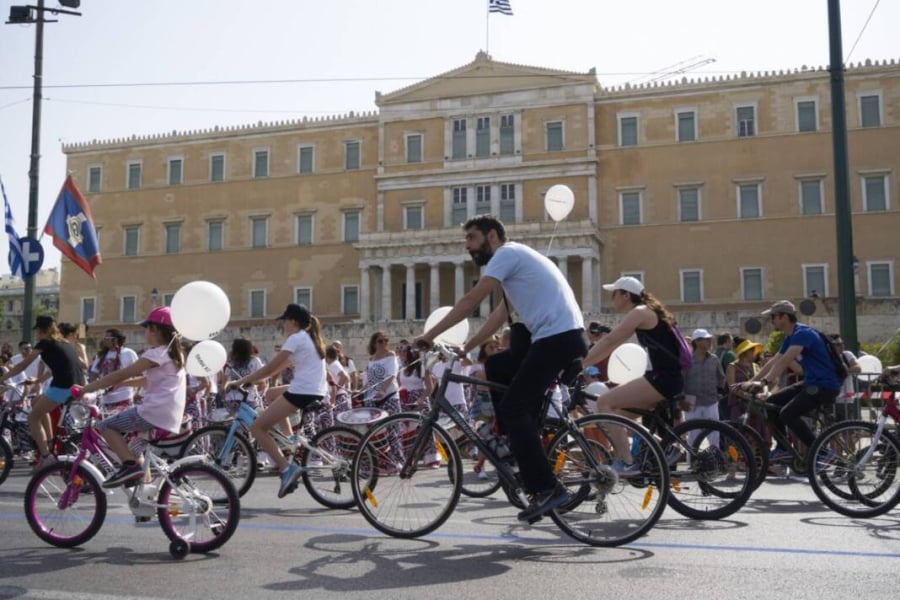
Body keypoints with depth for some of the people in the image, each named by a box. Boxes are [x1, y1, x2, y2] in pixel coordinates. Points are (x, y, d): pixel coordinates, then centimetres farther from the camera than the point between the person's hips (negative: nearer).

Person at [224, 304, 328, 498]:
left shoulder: (296, 339, -7)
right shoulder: (310, 338, 20)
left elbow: (270, 368, -11)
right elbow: (279, 367, 21)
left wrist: (240, 381, -3)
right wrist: (249, 379, 18)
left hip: (302, 393, -10)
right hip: (317, 392, 10)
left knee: (257, 427, -4)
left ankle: (286, 468, -17)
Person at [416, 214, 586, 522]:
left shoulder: (507, 253, -5)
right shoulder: (514, 258, 25)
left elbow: (470, 301, -11)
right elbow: (500, 314, 24)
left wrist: (428, 336, -7)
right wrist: (465, 348, 19)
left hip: (559, 337, -10)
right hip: (557, 338, 10)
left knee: (513, 409, -10)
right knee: (495, 366, 19)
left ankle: (546, 489, -10)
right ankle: (519, 443, 18)